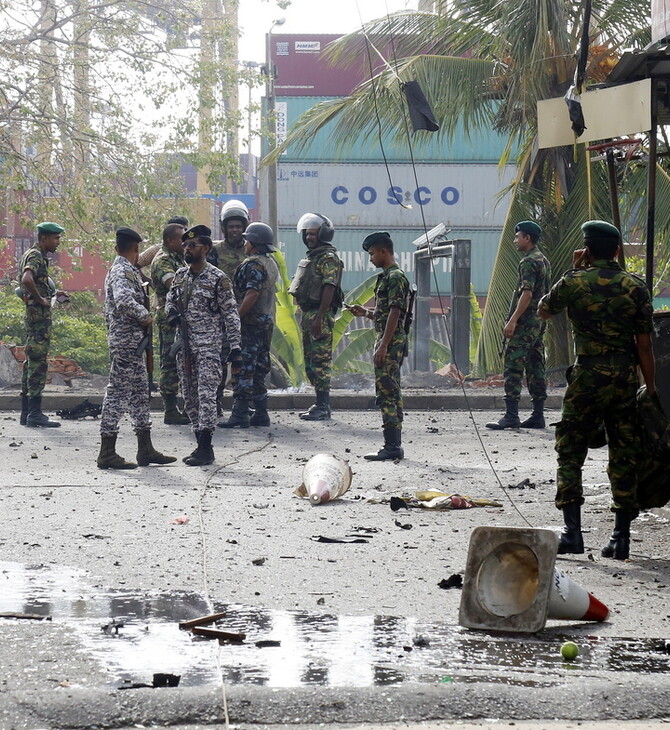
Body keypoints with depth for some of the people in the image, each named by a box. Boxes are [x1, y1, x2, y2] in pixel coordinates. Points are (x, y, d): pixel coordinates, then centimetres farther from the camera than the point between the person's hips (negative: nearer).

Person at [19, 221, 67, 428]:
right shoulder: (36, 256, -14)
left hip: (33, 316, 11)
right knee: (38, 362, -10)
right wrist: (40, 300, -22)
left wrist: (52, 294, 18)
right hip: (39, 316, -11)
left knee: (32, 362, 12)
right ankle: (34, 413, -12)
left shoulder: (35, 255, 18)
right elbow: (27, 279, -32)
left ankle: (26, 413, 16)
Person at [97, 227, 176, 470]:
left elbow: (109, 312, 23)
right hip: (126, 342, -11)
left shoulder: (118, 270, 17)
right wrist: (146, 317, -19)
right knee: (118, 394, -7)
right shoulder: (124, 272, -15)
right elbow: (124, 301, -33)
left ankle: (146, 450, 19)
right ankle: (107, 454, -5)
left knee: (139, 394, 14)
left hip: (132, 343, 11)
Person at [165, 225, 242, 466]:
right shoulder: (180, 275, 10)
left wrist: (235, 350, -11)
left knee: (206, 396, -13)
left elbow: (231, 316, -7)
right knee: (190, 399, 9)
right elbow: (170, 299, 23)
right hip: (184, 345, 7)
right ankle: (201, 445, 17)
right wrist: (172, 313, -2)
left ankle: (206, 448, -14)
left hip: (208, 346, -7)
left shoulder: (218, 279, -7)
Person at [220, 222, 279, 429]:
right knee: (258, 370, 13)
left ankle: (240, 414, -11)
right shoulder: (271, 264, 17)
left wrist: (236, 317, -21)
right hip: (266, 322, 10)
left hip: (250, 322, -10)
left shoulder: (253, 264, -14)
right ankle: (261, 413, 14)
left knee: (243, 370, -9)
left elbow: (251, 295, -22)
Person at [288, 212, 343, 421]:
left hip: (320, 316, -11)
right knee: (310, 362, 13)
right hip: (307, 315, 11)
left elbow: (329, 288, -19)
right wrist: (305, 317, 19)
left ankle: (323, 407, -12)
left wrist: (319, 318, -24)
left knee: (320, 361, -11)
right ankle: (321, 404, 18)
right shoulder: (311, 257, 20)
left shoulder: (329, 259, -11)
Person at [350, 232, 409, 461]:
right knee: (391, 394, 11)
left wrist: (383, 346, -22)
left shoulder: (395, 277, -13)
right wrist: (366, 313, 14)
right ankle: (394, 446, 14)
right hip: (389, 342, 11)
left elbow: (395, 313, -19)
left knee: (386, 393, -12)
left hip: (391, 341, -11)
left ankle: (392, 447, -13)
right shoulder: (387, 276, 19)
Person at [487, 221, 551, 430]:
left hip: (524, 323, -10)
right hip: (539, 322, 10)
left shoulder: (529, 262, -12)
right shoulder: (544, 261, 18)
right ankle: (538, 415, 10)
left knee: (513, 368, -11)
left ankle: (511, 415, -15)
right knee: (535, 368, 10)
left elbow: (527, 293, -21)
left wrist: (513, 320, -22)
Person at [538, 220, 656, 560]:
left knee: (570, 453, 6)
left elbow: (543, 311, 16)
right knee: (624, 456, 7)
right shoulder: (636, 287, 0)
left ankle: (572, 531, -4)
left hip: (587, 376, -2)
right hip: (626, 378, 2)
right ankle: (621, 537, 6)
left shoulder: (574, 282, -4)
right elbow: (644, 344, -1)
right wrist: (651, 390, 7)